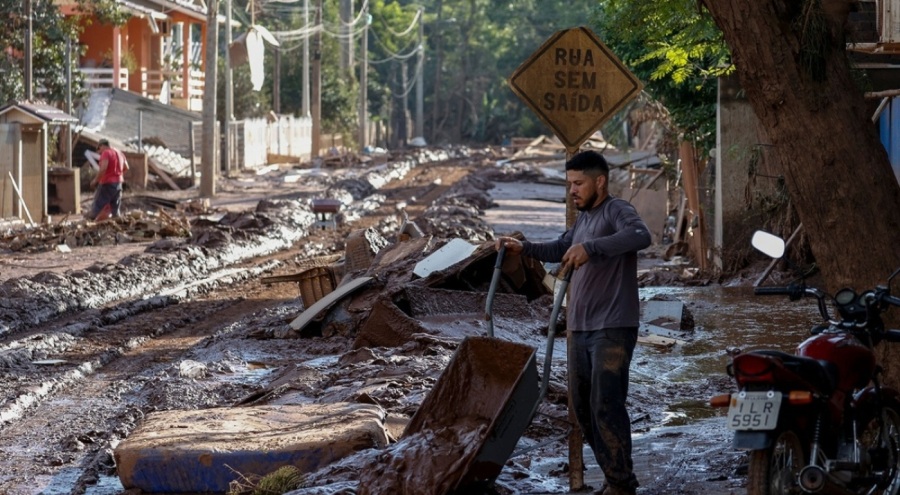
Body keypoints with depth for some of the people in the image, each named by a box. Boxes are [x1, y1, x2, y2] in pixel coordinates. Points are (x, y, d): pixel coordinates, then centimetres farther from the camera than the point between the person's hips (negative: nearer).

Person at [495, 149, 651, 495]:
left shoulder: (617, 211, -10)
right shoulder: (583, 218, 17)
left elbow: (640, 236, -31)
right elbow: (560, 249, 34)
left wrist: (589, 247, -42)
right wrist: (524, 248, 18)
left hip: (613, 328, -9)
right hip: (580, 328, 9)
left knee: (606, 404, -13)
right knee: (582, 405, 10)